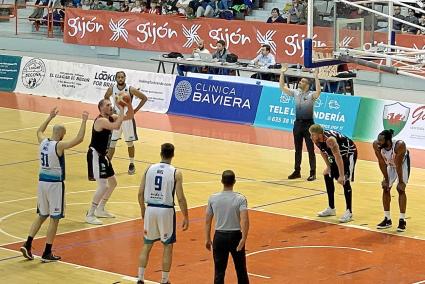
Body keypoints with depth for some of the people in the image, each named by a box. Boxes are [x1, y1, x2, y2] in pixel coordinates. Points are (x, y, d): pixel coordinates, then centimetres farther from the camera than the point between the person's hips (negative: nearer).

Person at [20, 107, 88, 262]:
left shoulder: (43, 141, 3)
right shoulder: (59, 145, -16)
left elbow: (39, 130, 27)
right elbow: (79, 139, -23)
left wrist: (50, 117, 33)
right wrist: (84, 121, -15)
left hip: (42, 181, 7)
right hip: (55, 183, -7)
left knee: (42, 215, 20)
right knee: (54, 219, 3)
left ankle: (27, 245, 10)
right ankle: (47, 253, 4)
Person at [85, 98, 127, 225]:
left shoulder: (111, 118, 6)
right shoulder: (101, 120, -22)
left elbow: (130, 116, 10)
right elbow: (116, 126, -40)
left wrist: (129, 104, -7)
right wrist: (121, 109, -32)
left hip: (102, 155, 10)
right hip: (95, 155, -10)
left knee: (112, 182, 20)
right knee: (103, 186, -15)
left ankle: (100, 210, 32)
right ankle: (90, 215, -7)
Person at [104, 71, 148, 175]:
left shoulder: (130, 89, -17)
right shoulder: (112, 89, -9)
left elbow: (144, 98, -8)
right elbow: (106, 97, 14)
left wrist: (135, 111, -11)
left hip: (128, 118, -2)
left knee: (130, 143, 9)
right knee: (112, 143, -2)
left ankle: (132, 164, 26)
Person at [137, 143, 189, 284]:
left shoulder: (149, 169, 2)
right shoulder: (176, 173, -7)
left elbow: (140, 193, 4)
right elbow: (180, 198, -10)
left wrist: (143, 210, 20)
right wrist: (186, 217, 0)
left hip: (150, 209, 3)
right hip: (166, 210, -3)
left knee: (147, 244, 16)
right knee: (168, 246, 11)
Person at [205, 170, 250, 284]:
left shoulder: (213, 198, -3)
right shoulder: (240, 199, -10)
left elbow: (207, 220, 2)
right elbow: (245, 220, -22)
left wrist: (207, 239, 11)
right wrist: (244, 239, -24)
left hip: (219, 236, 1)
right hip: (236, 236, -1)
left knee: (219, 271, 6)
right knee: (241, 269, 15)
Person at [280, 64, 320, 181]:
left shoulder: (311, 95, -10)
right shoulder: (296, 93, 6)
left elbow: (318, 92, -33)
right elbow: (282, 87, 8)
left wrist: (316, 77, -36)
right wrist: (282, 73, 1)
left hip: (308, 124, -6)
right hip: (298, 123, 6)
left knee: (310, 150, -1)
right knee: (297, 149, 12)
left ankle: (312, 173, 3)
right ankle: (297, 171, 20)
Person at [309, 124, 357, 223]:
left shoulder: (330, 140, -39)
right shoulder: (316, 140, -15)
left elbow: (338, 158, -37)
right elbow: (323, 152, 5)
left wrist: (341, 175, -35)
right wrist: (328, 166, 5)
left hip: (349, 152, -9)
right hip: (336, 154, 9)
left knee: (345, 181, -16)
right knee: (327, 176, 8)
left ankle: (349, 212, -11)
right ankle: (331, 208, 19)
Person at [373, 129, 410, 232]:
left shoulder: (399, 145, -42)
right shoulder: (376, 145, -31)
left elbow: (398, 165, -31)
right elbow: (382, 163, -17)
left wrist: (401, 182, -21)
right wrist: (386, 179, -12)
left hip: (403, 162, -4)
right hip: (390, 163, 5)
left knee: (401, 189, -10)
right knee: (386, 188, 1)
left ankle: (402, 220, -3)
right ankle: (387, 220, 12)